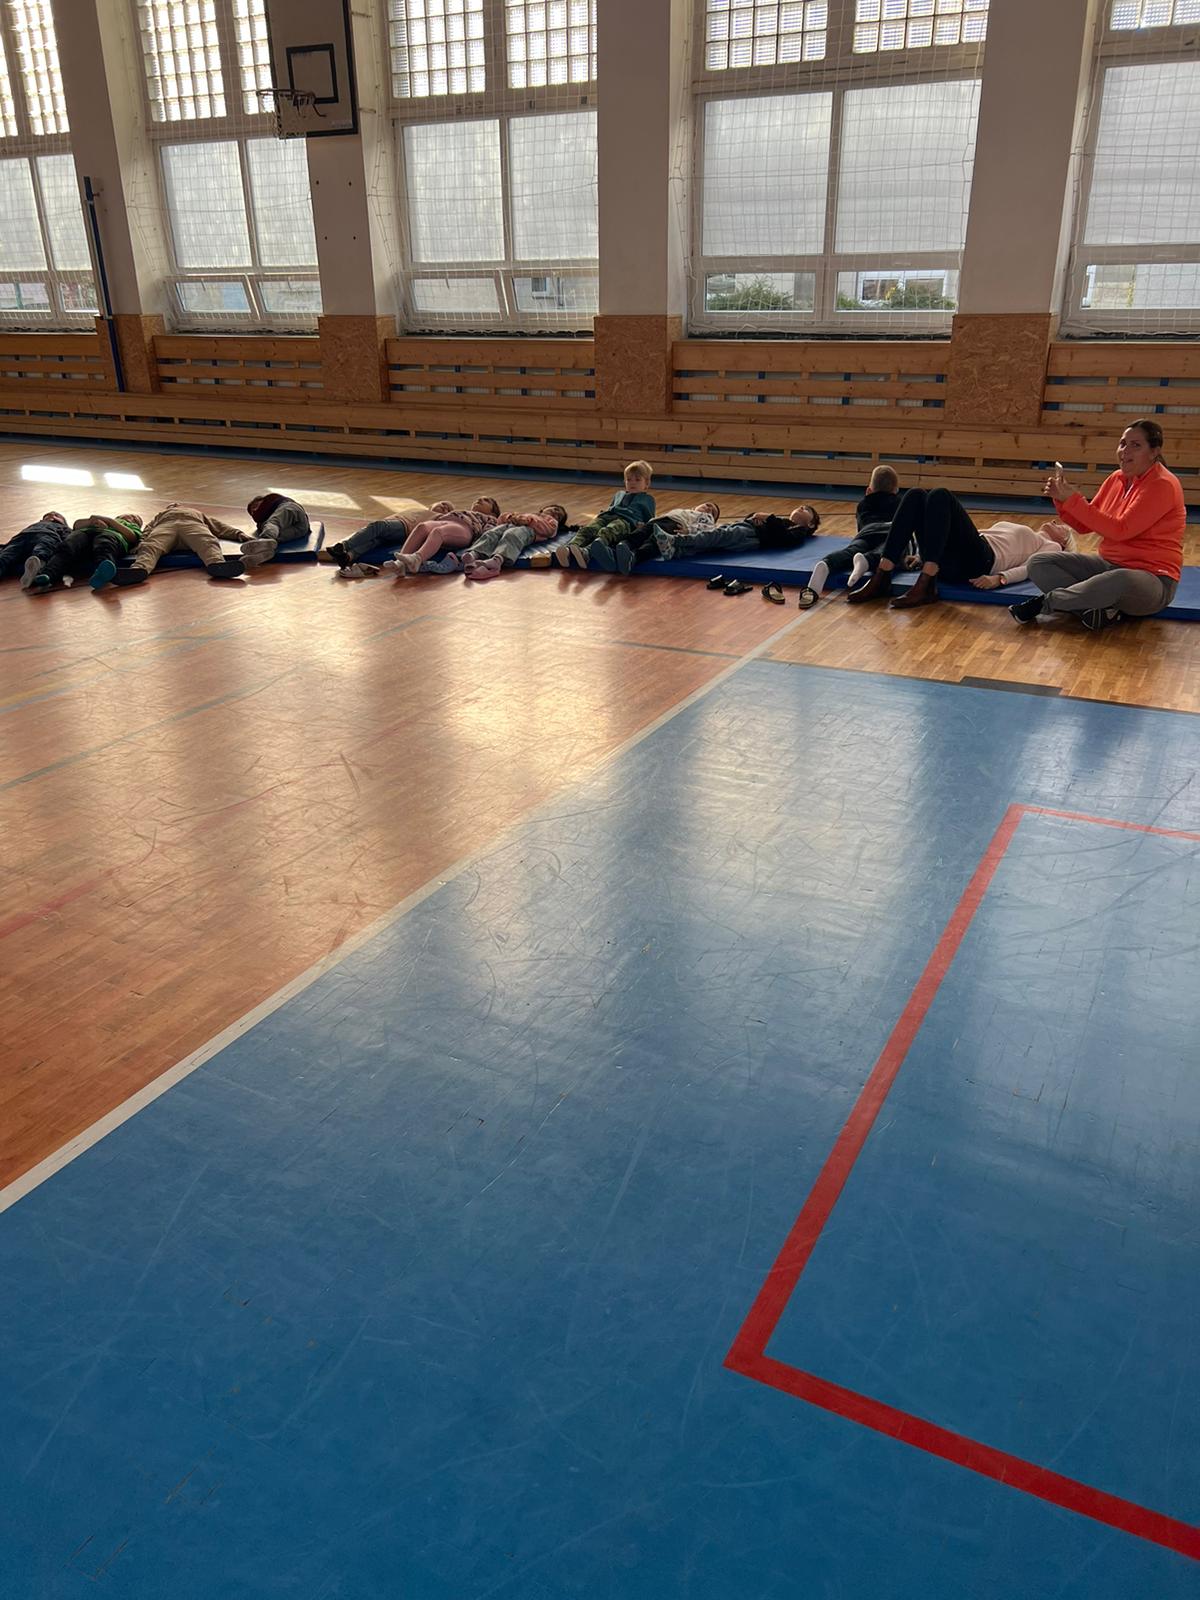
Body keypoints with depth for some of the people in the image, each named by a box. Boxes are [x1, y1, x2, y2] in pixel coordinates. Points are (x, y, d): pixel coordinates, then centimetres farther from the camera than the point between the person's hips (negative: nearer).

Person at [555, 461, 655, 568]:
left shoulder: (648, 499, 32)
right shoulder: (619, 494, 44)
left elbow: (650, 519, 22)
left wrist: (642, 525, -1)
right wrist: (598, 516, 19)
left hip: (627, 520, -5)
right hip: (606, 516, 5)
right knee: (587, 529, -32)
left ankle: (585, 553, -70)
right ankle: (569, 549, -60)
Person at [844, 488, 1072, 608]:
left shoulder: (1050, 547, 24)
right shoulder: (1008, 526, 43)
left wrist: (999, 578, -19)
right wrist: (924, 554, 18)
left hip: (977, 562, -6)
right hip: (947, 560, 6)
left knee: (941, 496, -26)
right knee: (916, 495, -17)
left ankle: (925, 586, -38)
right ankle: (881, 579, -28)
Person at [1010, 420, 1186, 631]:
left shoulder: (1163, 485, -14)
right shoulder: (1116, 478, 8)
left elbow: (1120, 529, -24)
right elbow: (1084, 525, 10)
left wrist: (1073, 500, -23)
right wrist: (1061, 500, -8)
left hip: (1152, 577, -8)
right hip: (1109, 565, 8)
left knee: (1121, 581, -44)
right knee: (1039, 564, -6)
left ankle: (1045, 602, -22)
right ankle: (1101, 610, -24)